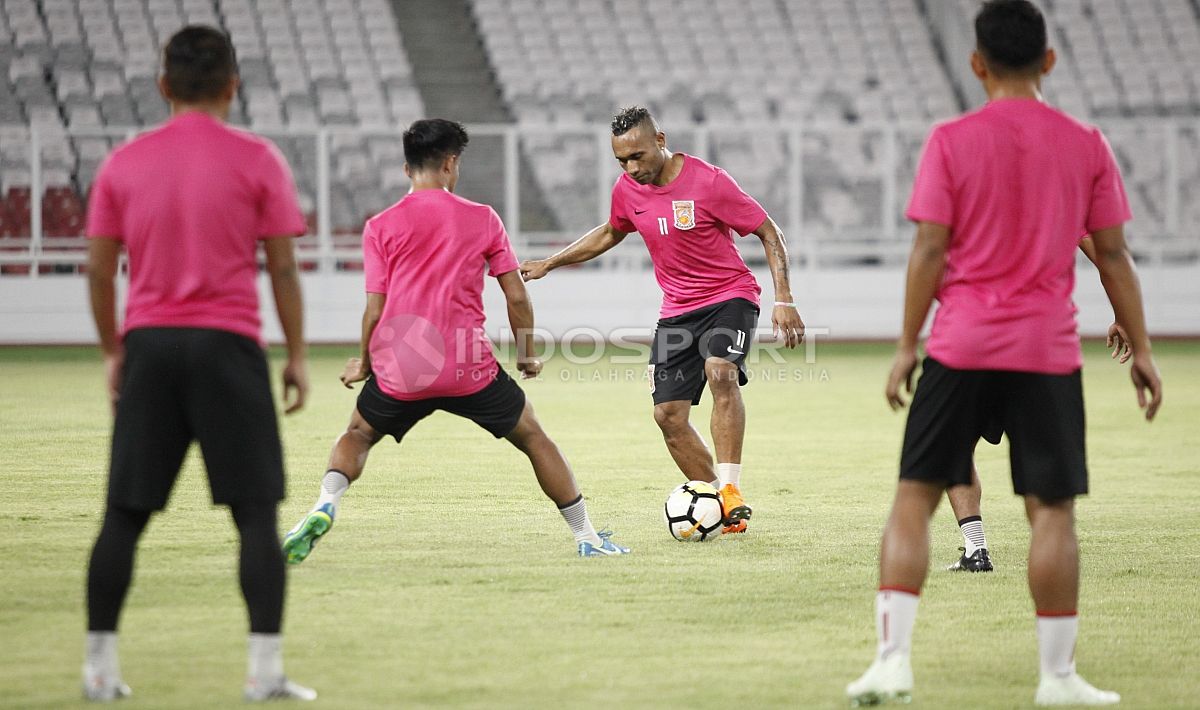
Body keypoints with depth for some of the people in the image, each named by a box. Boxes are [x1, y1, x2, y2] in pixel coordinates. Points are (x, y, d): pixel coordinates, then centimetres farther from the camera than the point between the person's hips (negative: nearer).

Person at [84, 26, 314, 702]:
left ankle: (100, 666, 8)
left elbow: (99, 270, 8)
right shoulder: (257, 159, -1)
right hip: (228, 343, -3)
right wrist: (297, 356, 6)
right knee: (257, 510, 1)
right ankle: (266, 667, -5)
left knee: (125, 514, 8)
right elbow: (283, 267, -2)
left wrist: (113, 352, 19)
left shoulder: (123, 163, 6)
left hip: (148, 344, 3)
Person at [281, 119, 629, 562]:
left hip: (399, 372, 1)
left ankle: (325, 505, -4)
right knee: (533, 437, 18)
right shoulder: (482, 218, 4)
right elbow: (517, 297, 3)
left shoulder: (380, 227, 2)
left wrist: (364, 363, 16)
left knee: (358, 436, 24)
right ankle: (587, 537, 18)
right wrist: (527, 355, 17)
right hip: (470, 370, -1)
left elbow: (375, 310, 0)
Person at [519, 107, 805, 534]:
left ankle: (730, 490, -31)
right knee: (668, 414, -4)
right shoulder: (627, 190, -1)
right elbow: (610, 234, 22)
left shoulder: (708, 181, -18)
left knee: (720, 373, -32)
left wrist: (784, 299, -16)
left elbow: (769, 233, -10)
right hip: (676, 311, 6)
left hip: (730, 296, -6)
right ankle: (717, 503, 7)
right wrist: (550, 263, 19)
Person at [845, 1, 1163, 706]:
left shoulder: (951, 141, -3)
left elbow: (930, 250, -5)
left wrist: (907, 344, 1)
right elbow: (1113, 255, 4)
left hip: (960, 349, -1)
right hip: (1048, 354, 1)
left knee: (914, 498, 5)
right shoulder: (1086, 145, 2)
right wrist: (1141, 348, 11)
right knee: (1053, 510, 5)